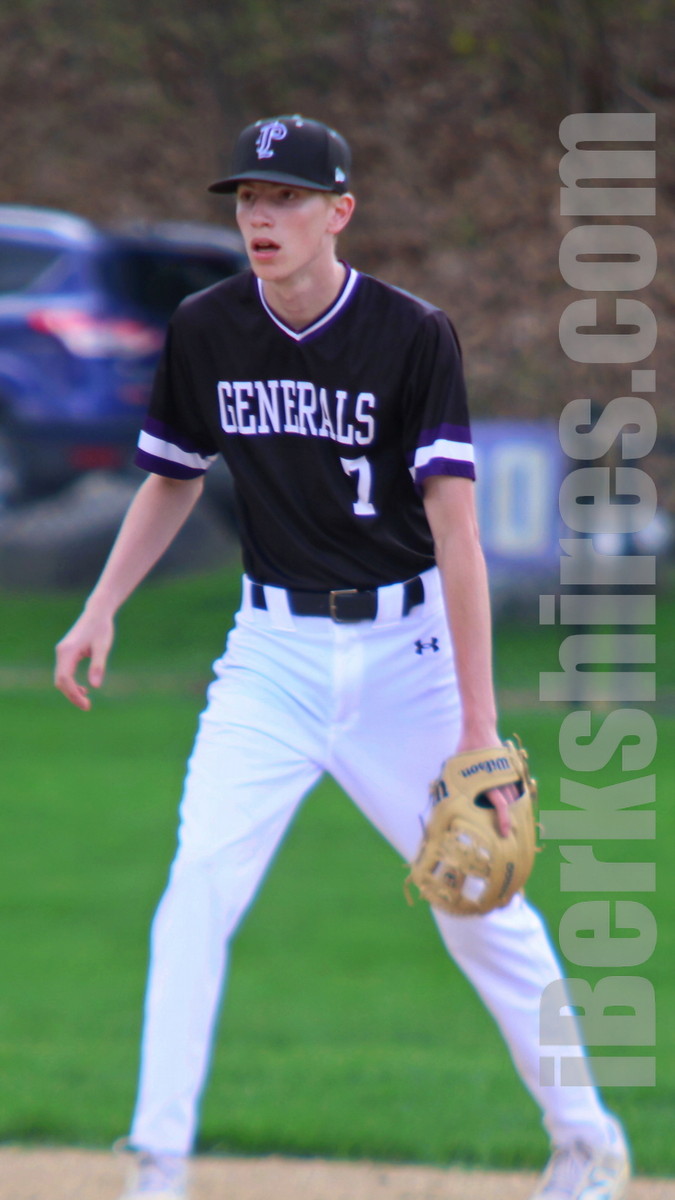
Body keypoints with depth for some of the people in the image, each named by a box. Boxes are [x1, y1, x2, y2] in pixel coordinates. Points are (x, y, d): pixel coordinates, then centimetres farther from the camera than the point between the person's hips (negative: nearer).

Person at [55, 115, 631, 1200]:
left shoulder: (413, 336, -15)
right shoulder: (206, 332, -2)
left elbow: (455, 533, -19)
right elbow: (172, 482, 16)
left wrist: (478, 725, -24)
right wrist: (102, 611, 2)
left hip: (401, 648, -3)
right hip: (273, 651, 3)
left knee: (479, 903, 4)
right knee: (199, 887, -14)